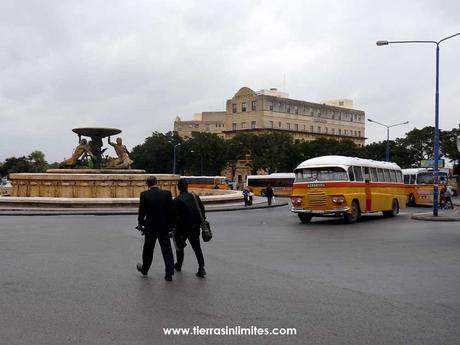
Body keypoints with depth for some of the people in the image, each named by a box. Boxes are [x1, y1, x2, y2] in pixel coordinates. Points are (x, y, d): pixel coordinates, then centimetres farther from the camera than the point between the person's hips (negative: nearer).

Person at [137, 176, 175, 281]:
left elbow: (141, 212, -4)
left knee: (148, 249, 17)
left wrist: (140, 224, 12)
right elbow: (171, 211, 0)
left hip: (150, 227, -1)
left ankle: (144, 269, 36)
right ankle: (169, 274, 3)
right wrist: (170, 224, 12)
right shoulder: (167, 194, -3)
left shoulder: (144, 194, -8)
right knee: (167, 250, 5)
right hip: (164, 227, 1)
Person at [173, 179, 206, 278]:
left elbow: (176, 216, -14)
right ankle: (201, 268, -4)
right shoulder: (195, 197, 1)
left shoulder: (177, 200, -13)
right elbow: (202, 210, 6)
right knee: (197, 247, 8)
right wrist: (201, 221, 16)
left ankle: (178, 265, 32)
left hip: (184, 226, -3)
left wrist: (177, 231, -5)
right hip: (195, 226, 3)